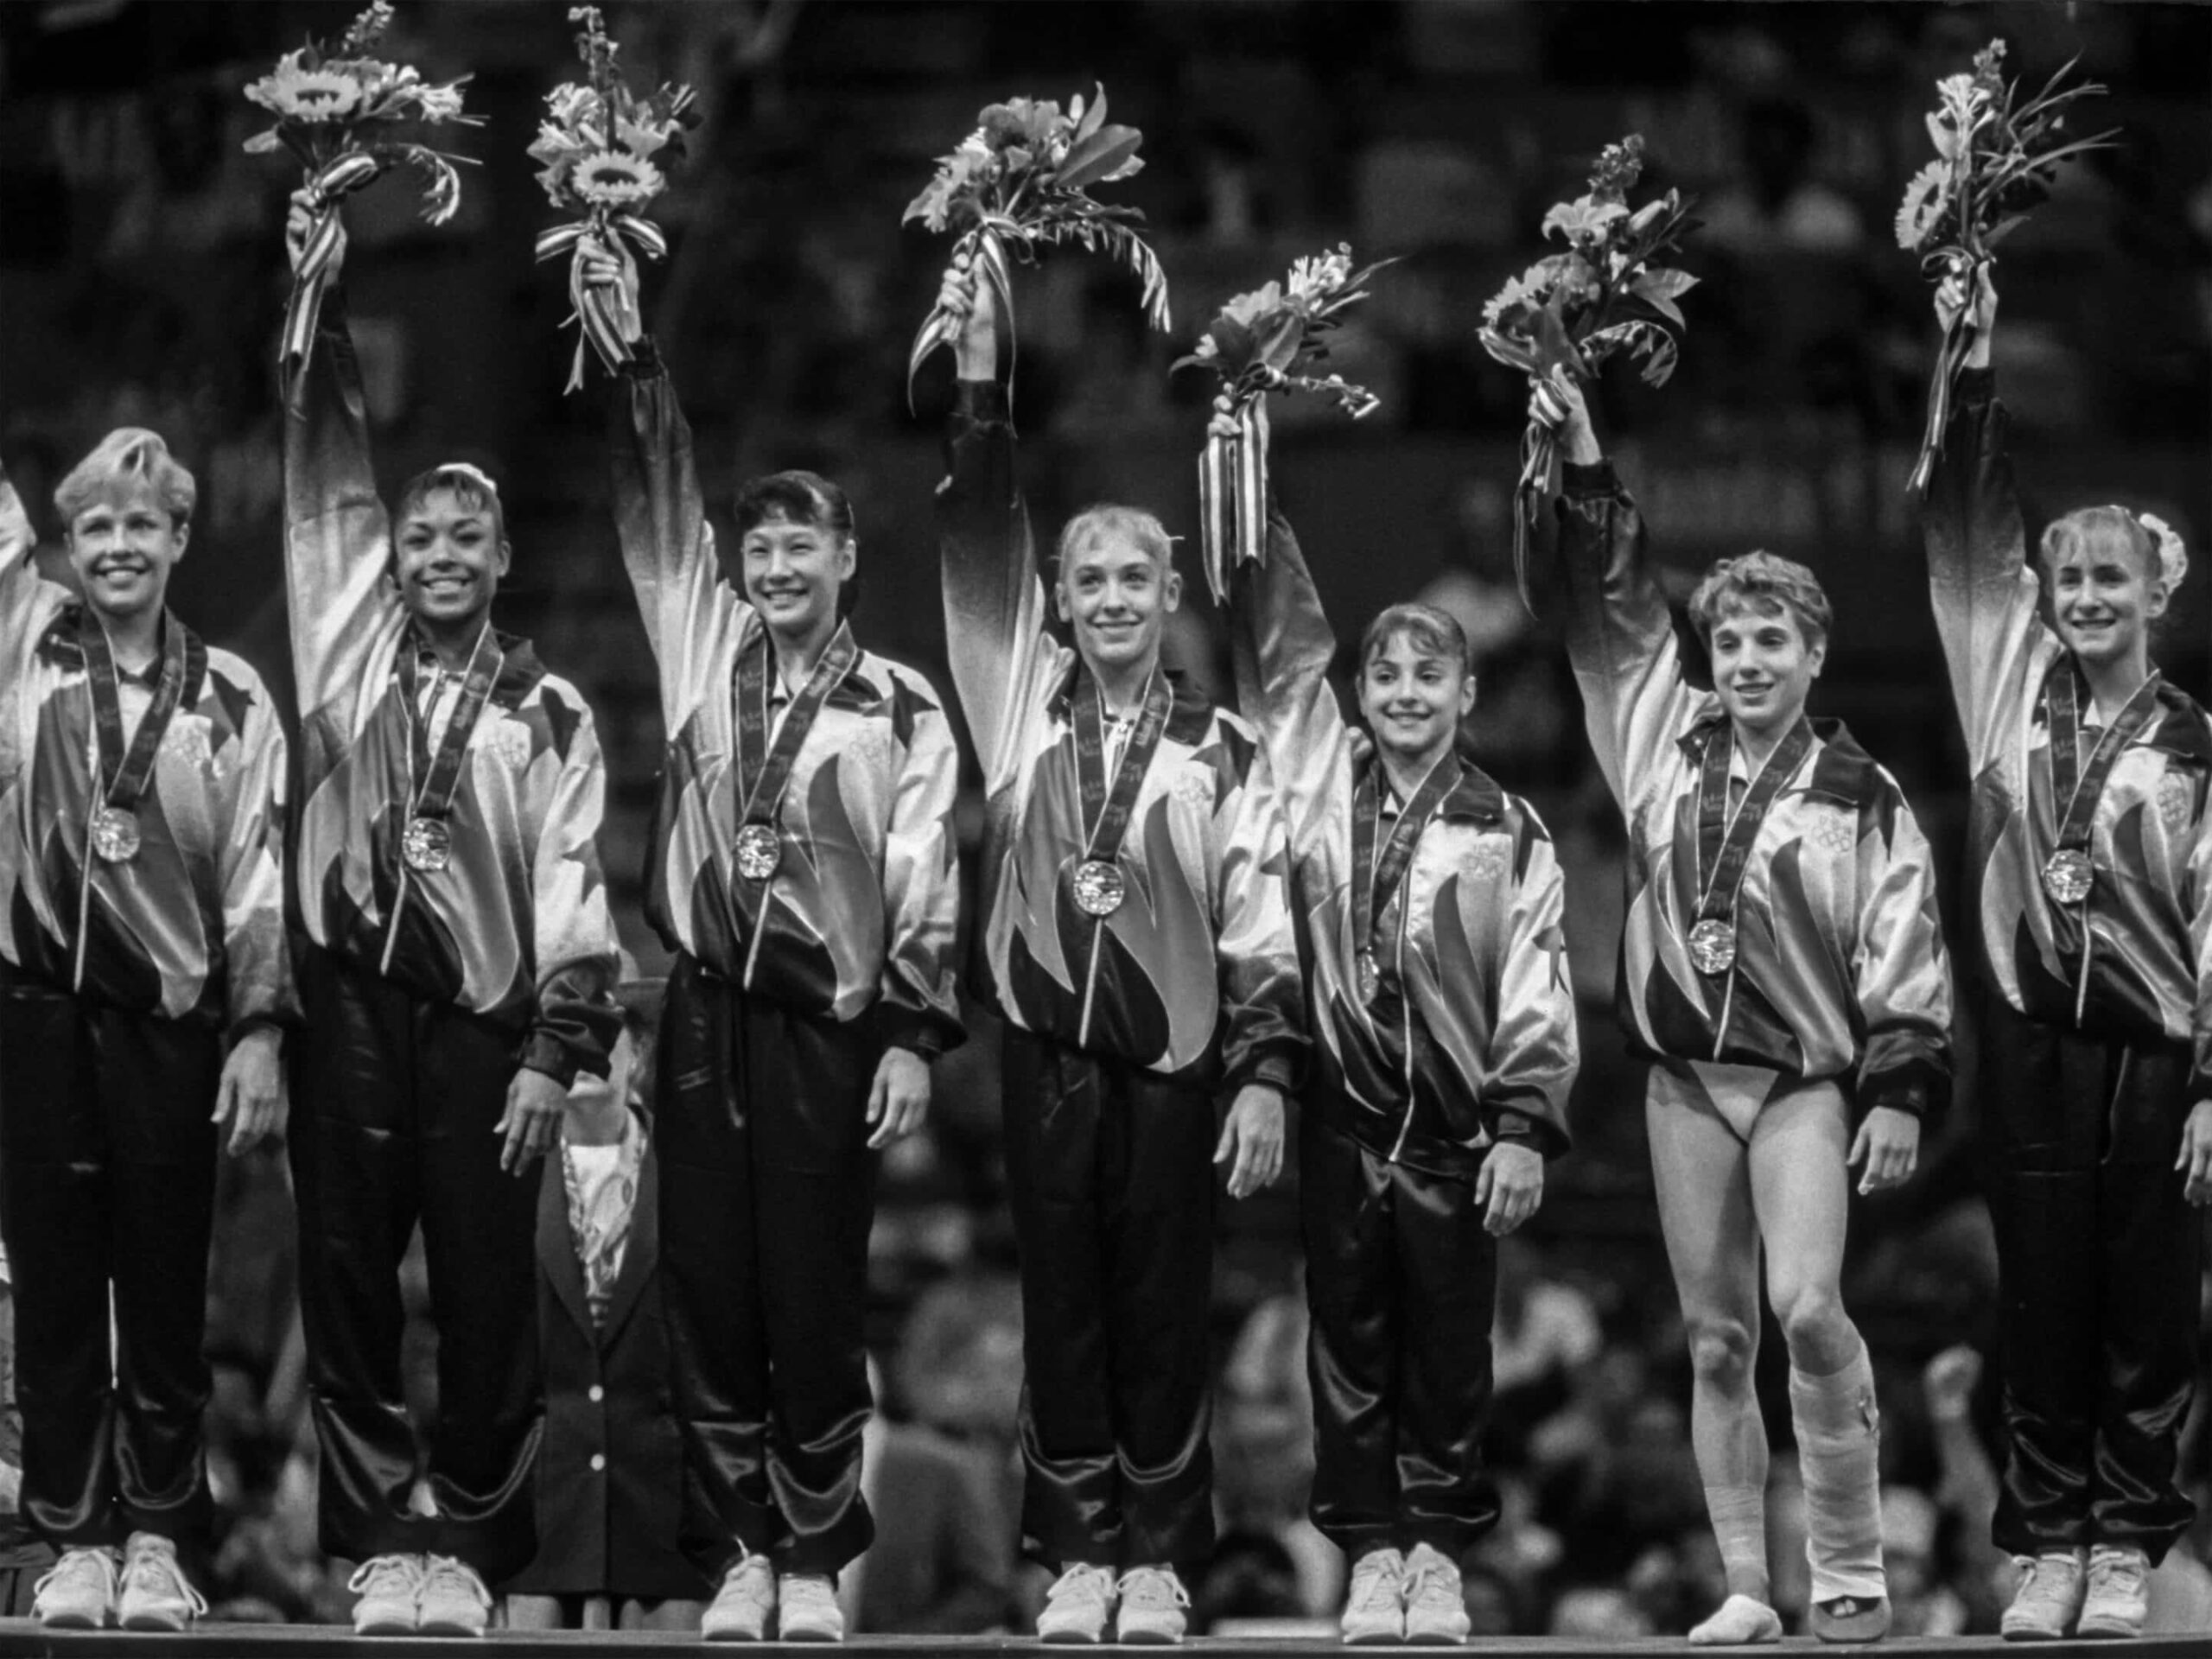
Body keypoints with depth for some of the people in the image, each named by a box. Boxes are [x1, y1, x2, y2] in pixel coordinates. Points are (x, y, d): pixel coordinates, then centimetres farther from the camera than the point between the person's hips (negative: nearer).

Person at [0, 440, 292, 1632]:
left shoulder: (229, 699, 7)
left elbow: (260, 877, 5)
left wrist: (261, 1031, -1)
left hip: (171, 1013, 0)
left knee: (166, 1287, 2)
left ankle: (158, 1540, 9)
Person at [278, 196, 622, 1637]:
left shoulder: (548, 713, 6)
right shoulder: (353, 656, 10)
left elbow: (574, 893, 3)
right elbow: (328, 485, 7)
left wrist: (560, 1052, -5)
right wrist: (321, 302, 3)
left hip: (483, 1018, -1)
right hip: (351, 1008, 1)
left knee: (488, 1294, -1)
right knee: (349, 1281, 2)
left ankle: (475, 1539, 6)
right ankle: (380, 1533, 7)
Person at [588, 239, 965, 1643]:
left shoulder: (901, 708, 1)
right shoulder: (707, 652, 9)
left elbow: (928, 883, -1)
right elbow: (661, 502, 5)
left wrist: (915, 1037, -7)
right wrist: (632, 349, -4)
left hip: (830, 1024, -3)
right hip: (707, 1008, 3)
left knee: (815, 1297, -2)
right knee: (711, 1289, 3)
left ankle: (813, 1555, 6)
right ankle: (739, 1548, 9)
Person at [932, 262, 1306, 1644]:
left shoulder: (1223, 750, 3)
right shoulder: (1025, 700, 7)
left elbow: (1262, 925, 2)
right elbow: (983, 542, 1)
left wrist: (1266, 1076, -6)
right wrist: (978, 377, -8)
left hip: (1174, 1052, -1)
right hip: (1048, 1047, 2)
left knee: (1161, 1305, 2)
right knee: (1062, 1299, 4)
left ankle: (1158, 1555, 8)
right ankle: (1078, 1550, 10)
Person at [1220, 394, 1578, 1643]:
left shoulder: (1509, 834, 3)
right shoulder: (1323, 785, 7)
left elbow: (1537, 992, 0)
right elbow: (1280, 645, 5)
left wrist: (1526, 1128, -7)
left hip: (1454, 1128, -2)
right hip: (1342, 1115, 2)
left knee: (1450, 1350, 3)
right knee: (1351, 1345, 5)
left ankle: (1440, 1552, 12)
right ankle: (1372, 1550, 11)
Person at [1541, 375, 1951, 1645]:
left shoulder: (1861, 799, -1)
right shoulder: (1669, 743, 9)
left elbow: (1906, 956, -2)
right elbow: (1617, 613, 14)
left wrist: (1903, 1091, -9)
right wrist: (1587, 474, 8)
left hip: (1806, 1077, -4)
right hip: (1686, 1077, 4)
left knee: (1807, 1307, -20)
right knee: (1718, 1342, 4)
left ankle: (1853, 1571, -12)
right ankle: (1747, 1590, 6)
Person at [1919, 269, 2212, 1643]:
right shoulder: (2016, 689, 6)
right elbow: (1967, 529, 0)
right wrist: (1976, 365, -9)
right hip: (2033, 1038, 2)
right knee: (2041, 1299, 5)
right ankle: (2047, 1543, 10)